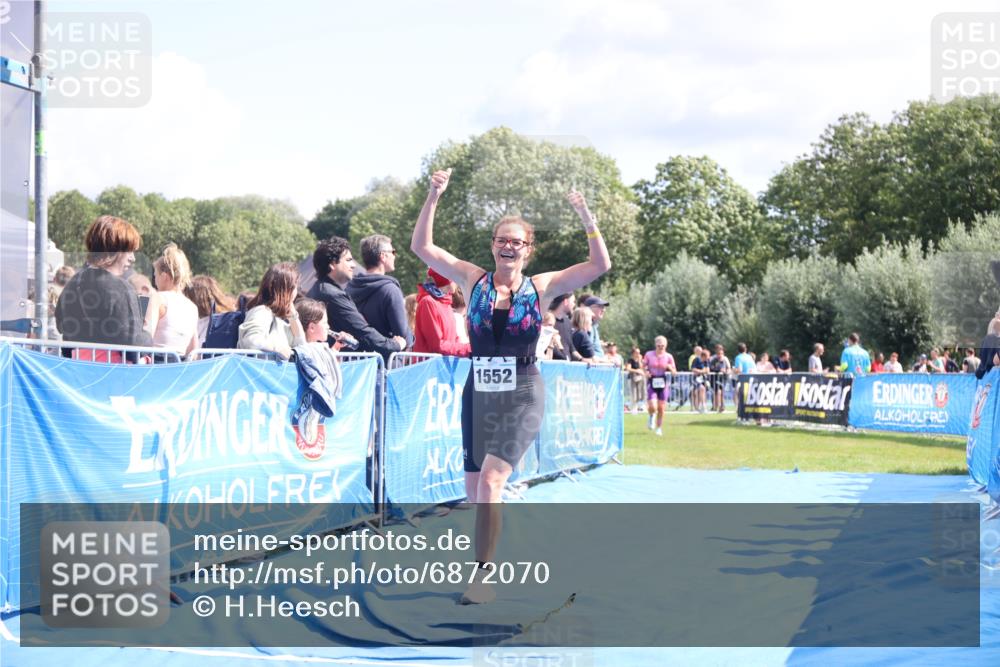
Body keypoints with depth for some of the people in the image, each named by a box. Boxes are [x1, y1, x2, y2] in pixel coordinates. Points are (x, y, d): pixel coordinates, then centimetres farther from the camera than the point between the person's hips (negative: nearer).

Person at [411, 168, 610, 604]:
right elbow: (422, 247, 1)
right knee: (475, 491, 7)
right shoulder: (473, 280, 5)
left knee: (490, 481, -19)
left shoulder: (541, 287, 1)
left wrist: (586, 218, -12)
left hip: (521, 395, -3)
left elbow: (600, 265, -4)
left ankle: (482, 576, -15)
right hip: (478, 392, 3)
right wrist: (433, 198, -8)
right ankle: (486, 559, 27)